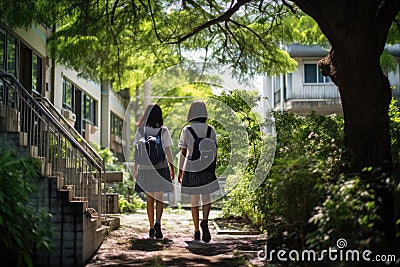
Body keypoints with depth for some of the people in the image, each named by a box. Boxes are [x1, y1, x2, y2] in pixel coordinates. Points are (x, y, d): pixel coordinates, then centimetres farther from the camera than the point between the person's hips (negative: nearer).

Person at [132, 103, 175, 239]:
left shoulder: (141, 130, -1)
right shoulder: (164, 131, -4)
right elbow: (168, 151, -2)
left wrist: (135, 168, 8)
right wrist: (172, 167, 7)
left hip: (145, 168, 1)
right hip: (160, 167, -1)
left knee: (149, 199, 11)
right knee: (159, 198, 5)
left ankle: (152, 228, 13)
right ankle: (158, 222, -17)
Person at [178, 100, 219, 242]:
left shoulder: (186, 130, -3)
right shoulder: (210, 129, 0)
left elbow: (183, 152, -2)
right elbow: (214, 151, 1)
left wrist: (180, 171, 6)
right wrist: (213, 169, 10)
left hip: (190, 168, 0)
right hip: (206, 168, 0)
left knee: (194, 201, 11)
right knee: (206, 199, 8)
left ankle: (197, 231, 12)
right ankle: (205, 221, -19)